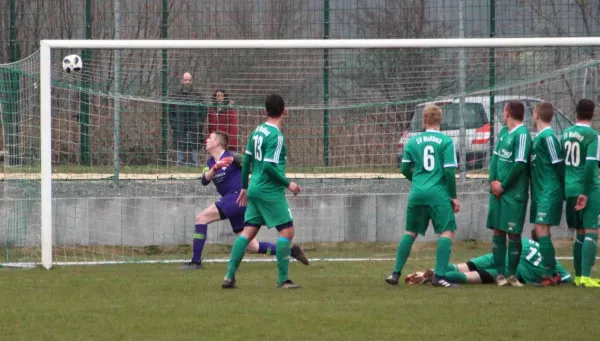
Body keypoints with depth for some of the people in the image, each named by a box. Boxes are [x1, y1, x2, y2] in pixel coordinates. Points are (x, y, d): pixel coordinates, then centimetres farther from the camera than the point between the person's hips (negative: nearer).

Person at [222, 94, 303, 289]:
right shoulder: (276, 136, -15)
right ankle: (283, 279, -4)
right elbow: (269, 166, -21)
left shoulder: (257, 131, 9)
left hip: (255, 190, 8)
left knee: (248, 232, 9)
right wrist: (288, 184, -11)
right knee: (287, 231, -2)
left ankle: (229, 277, 5)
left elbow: (247, 160, 15)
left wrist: (245, 187, 23)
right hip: (271, 192, -8)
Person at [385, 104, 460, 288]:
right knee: (447, 232, -3)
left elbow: (405, 169, 10)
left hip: (417, 194, 4)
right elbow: (449, 171, -9)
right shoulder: (446, 141, -5)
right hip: (439, 194, -4)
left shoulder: (413, 141, 6)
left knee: (410, 232, 16)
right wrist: (454, 196, 0)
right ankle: (439, 276, -15)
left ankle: (396, 274, 15)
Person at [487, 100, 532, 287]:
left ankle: (511, 274, 5)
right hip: (498, 189, 8)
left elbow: (519, 164, -17)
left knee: (513, 234, -2)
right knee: (498, 231, 7)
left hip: (514, 193, -8)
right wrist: (493, 180, -1)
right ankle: (501, 273, 10)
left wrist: (503, 185, -11)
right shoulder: (503, 131, 11)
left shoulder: (522, 134, -13)